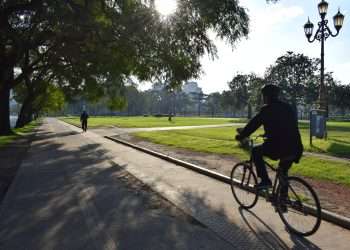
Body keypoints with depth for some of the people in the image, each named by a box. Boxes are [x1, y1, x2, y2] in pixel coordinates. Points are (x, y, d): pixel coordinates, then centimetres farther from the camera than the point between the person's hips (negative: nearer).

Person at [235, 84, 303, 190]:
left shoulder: (267, 109, -3)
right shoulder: (288, 107, 19)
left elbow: (253, 124, -2)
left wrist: (241, 136, 13)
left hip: (278, 147, -7)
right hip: (294, 149, 7)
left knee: (256, 151, 17)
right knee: (283, 172, 29)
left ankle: (265, 181, 11)